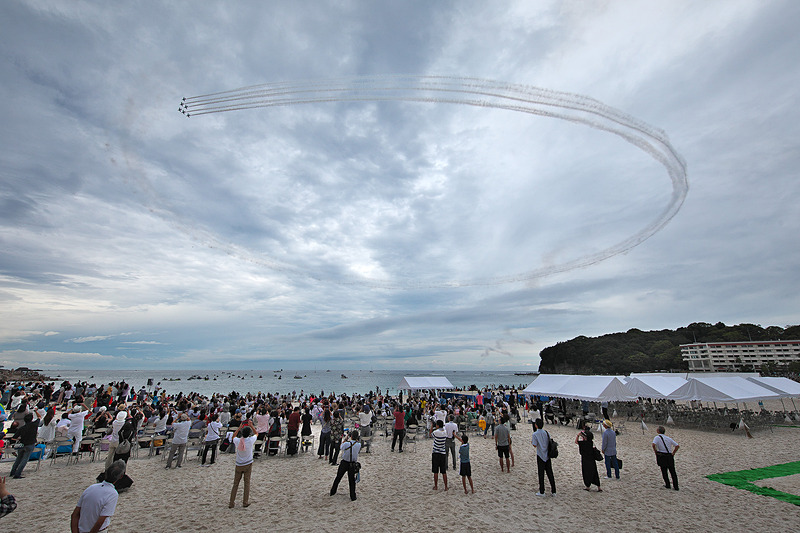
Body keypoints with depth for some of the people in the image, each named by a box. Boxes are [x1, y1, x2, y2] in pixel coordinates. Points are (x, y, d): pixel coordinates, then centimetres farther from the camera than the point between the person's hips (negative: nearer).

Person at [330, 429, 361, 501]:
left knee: (338, 477, 19)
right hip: (353, 465, 1)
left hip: (344, 463, -1)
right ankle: (353, 497, 19)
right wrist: (358, 439, 1)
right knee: (351, 480, 16)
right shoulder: (358, 445, -16)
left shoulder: (346, 444, -23)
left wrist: (345, 438, 3)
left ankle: (332, 492, 36)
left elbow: (341, 447, -1)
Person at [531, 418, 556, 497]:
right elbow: (550, 443, 6)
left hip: (540, 456, -4)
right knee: (550, 473, 13)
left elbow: (535, 445, -16)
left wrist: (531, 442, 3)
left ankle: (542, 492, 11)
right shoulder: (547, 433, 2)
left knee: (541, 474, 4)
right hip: (548, 455, 5)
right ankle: (553, 491, 18)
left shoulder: (535, 434, -13)